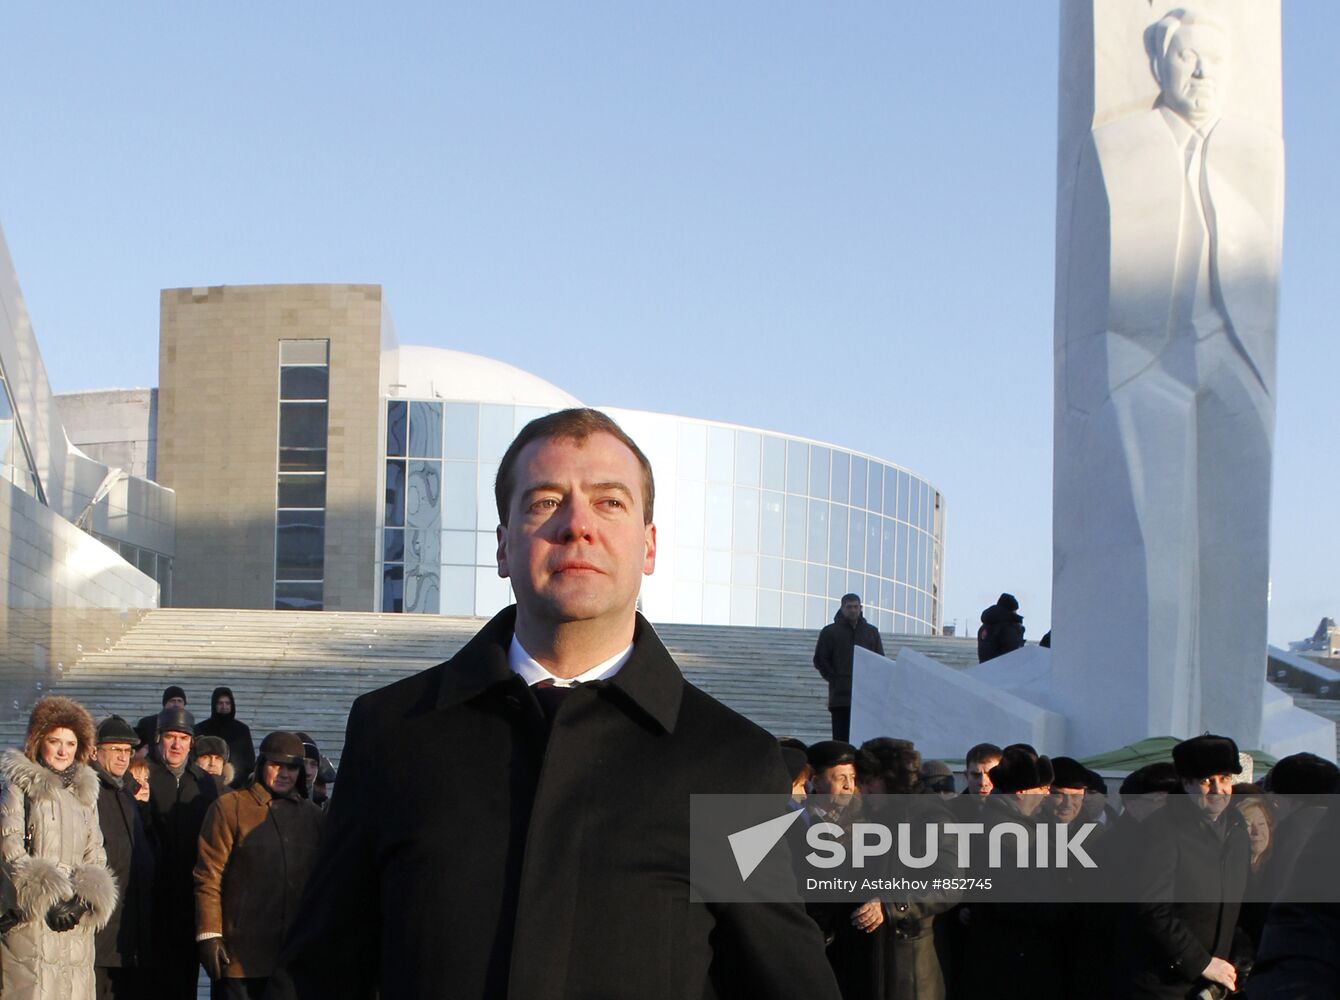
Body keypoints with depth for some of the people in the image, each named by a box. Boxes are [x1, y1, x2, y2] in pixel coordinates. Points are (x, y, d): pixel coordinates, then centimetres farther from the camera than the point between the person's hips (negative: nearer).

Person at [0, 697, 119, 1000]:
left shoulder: (86, 791, 19)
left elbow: (95, 857, 16)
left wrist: (81, 901, -3)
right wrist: (47, 900, -13)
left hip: (75, 922, 5)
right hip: (30, 919, -5)